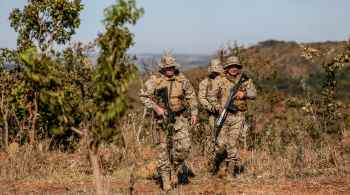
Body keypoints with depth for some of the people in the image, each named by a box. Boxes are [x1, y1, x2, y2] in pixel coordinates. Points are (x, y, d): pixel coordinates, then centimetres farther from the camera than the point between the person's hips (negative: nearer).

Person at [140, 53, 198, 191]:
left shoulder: (182, 80, 4)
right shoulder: (155, 80, -4)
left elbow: (191, 97, 12)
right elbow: (144, 96, -4)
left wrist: (194, 113, 5)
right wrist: (156, 107, -15)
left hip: (180, 118, 2)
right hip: (163, 118, -2)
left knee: (184, 146, -9)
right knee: (164, 148, 1)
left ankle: (175, 170, 16)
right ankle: (166, 179, 11)